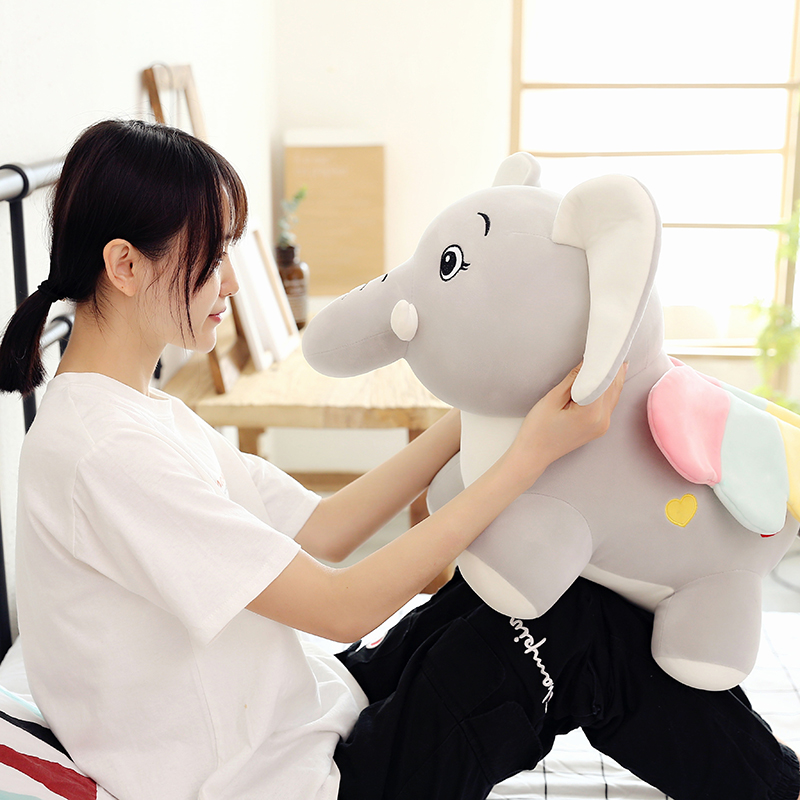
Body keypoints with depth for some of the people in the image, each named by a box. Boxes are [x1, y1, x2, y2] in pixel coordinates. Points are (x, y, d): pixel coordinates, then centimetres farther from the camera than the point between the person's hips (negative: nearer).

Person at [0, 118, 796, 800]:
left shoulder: (146, 412, 6)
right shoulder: (103, 451, -24)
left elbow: (313, 531, 5)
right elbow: (344, 607, -25)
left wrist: (468, 420, -1)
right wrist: (529, 455, -22)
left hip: (301, 724, 9)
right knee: (585, 629, -9)